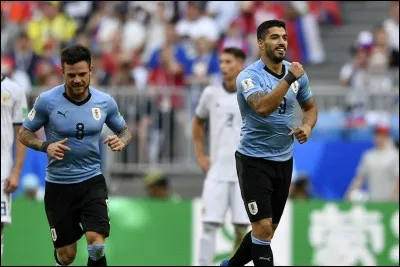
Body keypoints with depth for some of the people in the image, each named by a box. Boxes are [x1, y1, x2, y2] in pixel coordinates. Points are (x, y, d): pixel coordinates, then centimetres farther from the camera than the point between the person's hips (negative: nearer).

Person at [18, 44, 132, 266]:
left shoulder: (105, 102, -3)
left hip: (92, 180, 1)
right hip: (58, 184, -1)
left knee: (96, 242, -21)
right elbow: (25, 133, 0)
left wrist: (121, 141, -12)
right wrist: (46, 146, -20)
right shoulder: (47, 101, -10)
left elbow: (124, 131, 12)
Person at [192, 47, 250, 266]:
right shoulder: (211, 94, 5)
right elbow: (198, 122, 22)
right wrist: (200, 154, 14)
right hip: (217, 172, 1)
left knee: (242, 228, 0)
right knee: (209, 225, -7)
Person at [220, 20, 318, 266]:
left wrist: (307, 127, -4)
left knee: (267, 231, 14)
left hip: (284, 161, 6)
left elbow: (310, 106, 17)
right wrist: (288, 79, -37)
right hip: (254, 160, -6)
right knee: (263, 228, -14)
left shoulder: (297, 73, 2)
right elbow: (263, 107, -34)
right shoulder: (250, 76, -16)